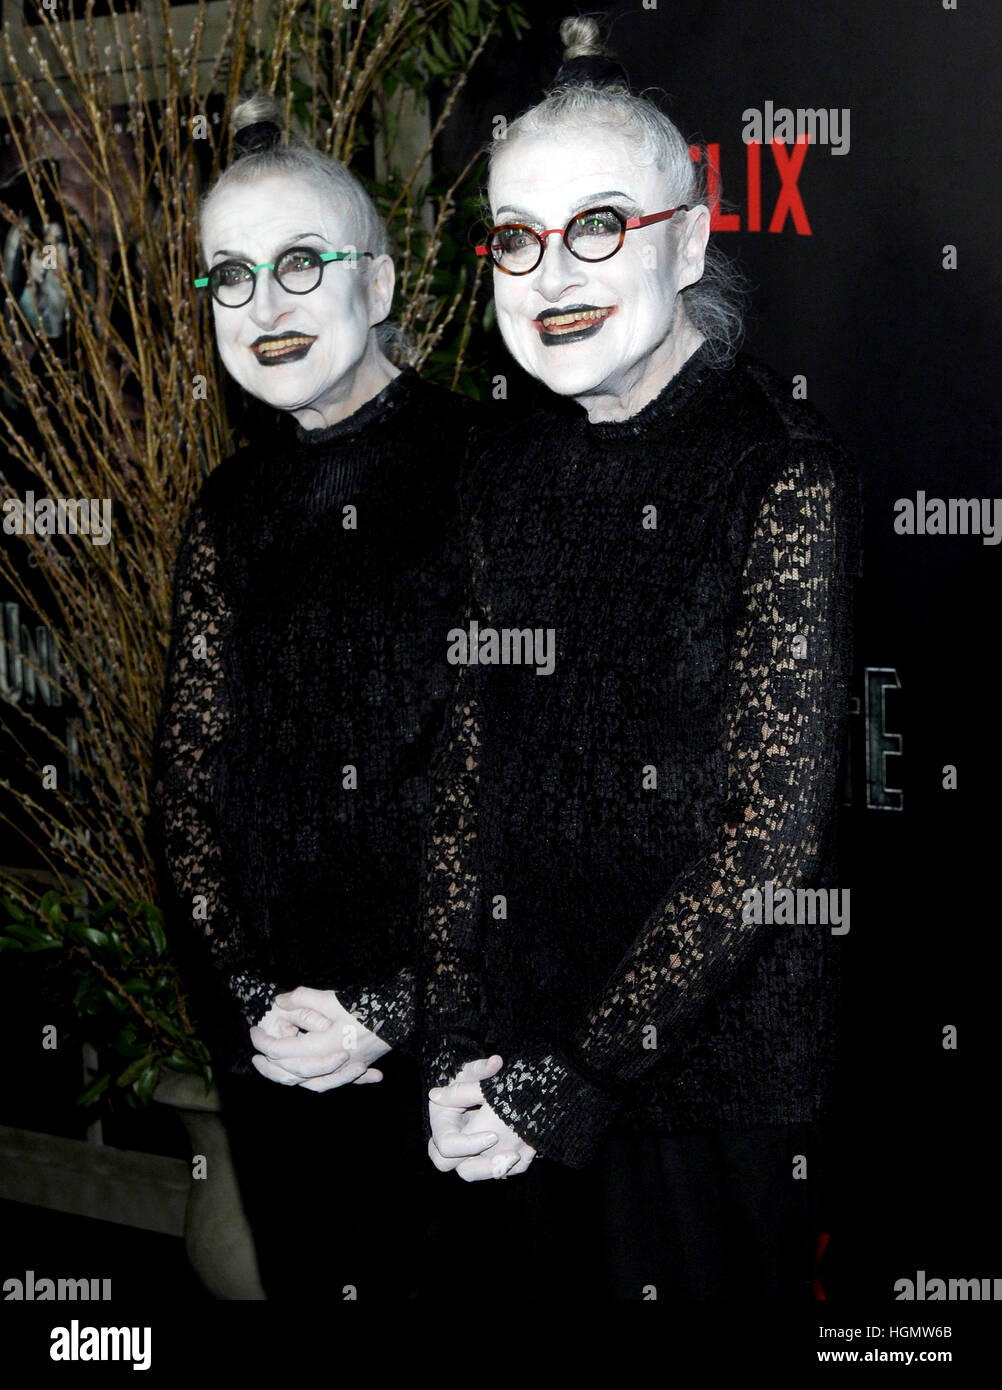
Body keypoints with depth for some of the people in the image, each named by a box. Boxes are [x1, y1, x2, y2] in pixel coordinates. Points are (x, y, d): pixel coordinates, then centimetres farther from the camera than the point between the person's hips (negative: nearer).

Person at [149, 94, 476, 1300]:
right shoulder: (231, 510, 7)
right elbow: (186, 780, 8)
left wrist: (396, 1006, -13)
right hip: (273, 1055, 4)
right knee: (308, 1281, 17)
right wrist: (249, 1000, -5)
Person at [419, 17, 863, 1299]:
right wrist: (455, 1043, -6)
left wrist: (590, 1071, -17)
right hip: (519, 1065, 5)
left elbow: (771, 832, -17)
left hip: (720, 1082, -5)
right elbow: (465, 777, 4)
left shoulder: (786, 473, -14)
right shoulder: (506, 472, 3)